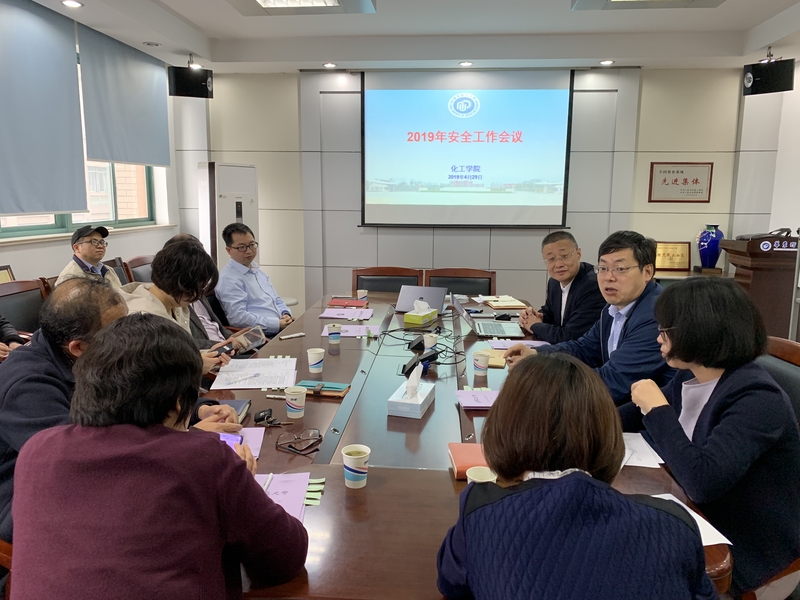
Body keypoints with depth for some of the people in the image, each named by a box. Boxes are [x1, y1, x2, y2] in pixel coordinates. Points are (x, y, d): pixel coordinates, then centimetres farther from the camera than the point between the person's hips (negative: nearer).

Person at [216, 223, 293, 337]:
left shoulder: (257, 271, 21)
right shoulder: (228, 279, -7)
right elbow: (238, 317, -18)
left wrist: (286, 314, 4)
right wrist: (278, 324, -17)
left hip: (282, 327, 9)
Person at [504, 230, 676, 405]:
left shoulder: (655, 317, -25)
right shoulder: (617, 307, 5)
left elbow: (612, 382, -26)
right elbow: (584, 348, 14)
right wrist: (536, 354, -4)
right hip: (621, 407, 8)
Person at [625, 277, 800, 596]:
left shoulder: (756, 399, -26)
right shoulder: (688, 378, -3)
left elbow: (702, 482, -37)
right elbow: (633, 419, 15)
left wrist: (657, 409, -28)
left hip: (746, 551, -6)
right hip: (700, 522, 7)